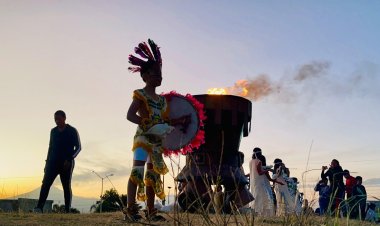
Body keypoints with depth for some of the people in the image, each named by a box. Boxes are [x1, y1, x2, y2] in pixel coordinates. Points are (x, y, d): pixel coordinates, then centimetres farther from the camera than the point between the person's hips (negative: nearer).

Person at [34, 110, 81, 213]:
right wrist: (47, 162, 12)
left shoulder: (72, 131, -2)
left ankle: (67, 210, 0)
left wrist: (69, 159, -15)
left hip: (66, 163, -4)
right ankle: (39, 207, -19)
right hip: (53, 162, 4)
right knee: (45, 183, -12)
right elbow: (50, 147, 19)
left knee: (67, 186, -3)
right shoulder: (53, 131, 13)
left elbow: (78, 147, -3)